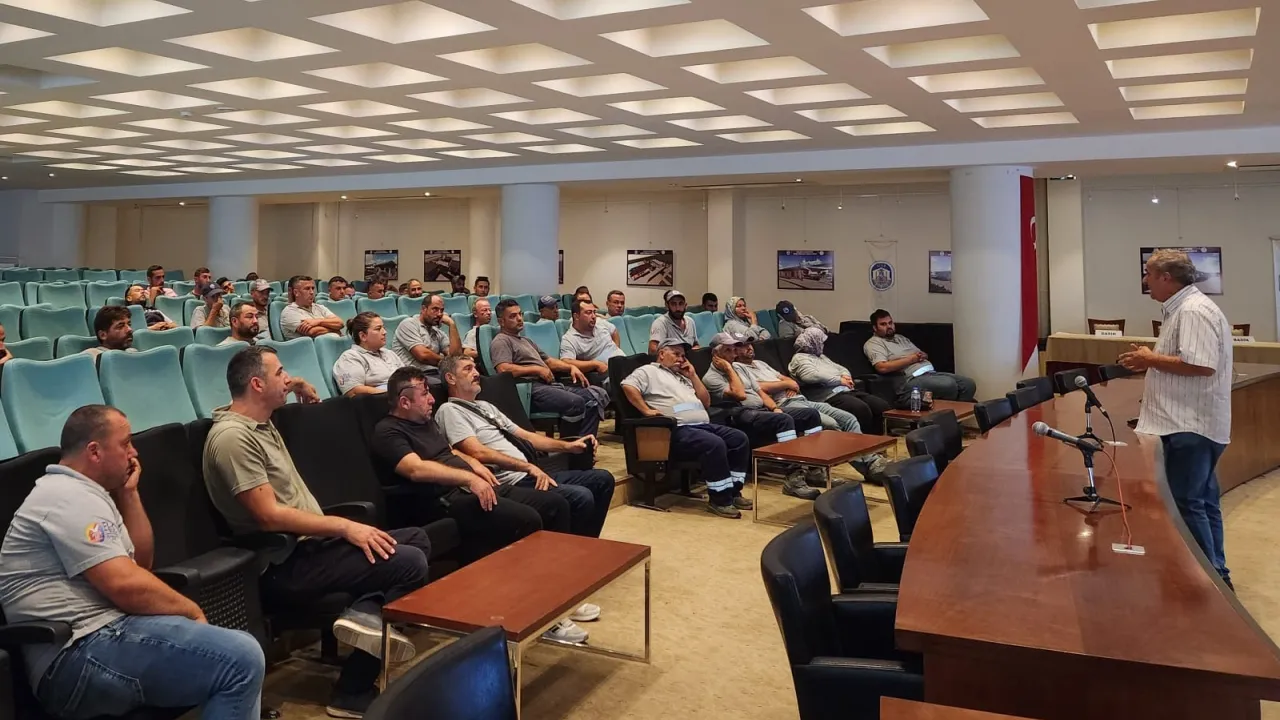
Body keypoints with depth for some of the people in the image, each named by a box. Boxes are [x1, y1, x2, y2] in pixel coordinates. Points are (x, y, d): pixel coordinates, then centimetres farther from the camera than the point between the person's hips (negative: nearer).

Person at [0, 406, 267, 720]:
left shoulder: (79, 493, 20)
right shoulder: (71, 496, -13)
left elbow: (141, 562, 22)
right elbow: (127, 586, -21)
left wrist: (128, 494, 13)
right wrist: (191, 610, -6)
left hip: (101, 635, 11)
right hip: (82, 656, -11)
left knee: (240, 649, 16)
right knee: (241, 659, -25)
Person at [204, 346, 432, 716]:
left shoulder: (262, 423, 13)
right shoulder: (233, 437, -19)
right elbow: (270, 516, -24)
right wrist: (344, 526, -19)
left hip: (308, 541, 11)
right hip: (284, 563, -11)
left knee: (417, 539, 8)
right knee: (410, 563, -19)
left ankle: (366, 613, -15)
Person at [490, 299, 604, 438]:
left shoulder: (526, 340, 32)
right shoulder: (500, 341, 1)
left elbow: (548, 360, 33)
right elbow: (504, 369, -16)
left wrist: (571, 367, 14)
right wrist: (537, 369, -10)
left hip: (550, 384, 10)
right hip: (531, 388, -10)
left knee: (598, 395, -6)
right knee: (575, 403, -32)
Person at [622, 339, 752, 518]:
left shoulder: (683, 377, 31)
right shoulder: (649, 371, 9)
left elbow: (706, 403, 25)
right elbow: (628, 386, -10)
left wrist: (693, 376, 19)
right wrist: (647, 410, -15)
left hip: (704, 425, 9)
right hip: (678, 430, -8)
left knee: (740, 438, -8)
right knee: (715, 444, -32)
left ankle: (733, 491, -2)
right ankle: (719, 499, -21)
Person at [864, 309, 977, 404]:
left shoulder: (901, 338, 28)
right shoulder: (873, 343, 2)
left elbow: (923, 354, 29)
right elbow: (882, 367, -16)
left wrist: (922, 356, 2)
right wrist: (911, 359, -10)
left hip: (930, 372, 9)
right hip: (910, 379, -9)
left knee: (969, 383, -8)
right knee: (949, 385, -31)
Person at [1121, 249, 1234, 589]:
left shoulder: (1194, 311, -17)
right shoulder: (1183, 308, 17)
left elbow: (1201, 365, -27)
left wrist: (1152, 360, -17)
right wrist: (1151, 361, 11)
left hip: (1191, 425, -11)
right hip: (1189, 422, 11)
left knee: (1187, 504, -6)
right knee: (1202, 502, 15)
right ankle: (1216, 574, 23)